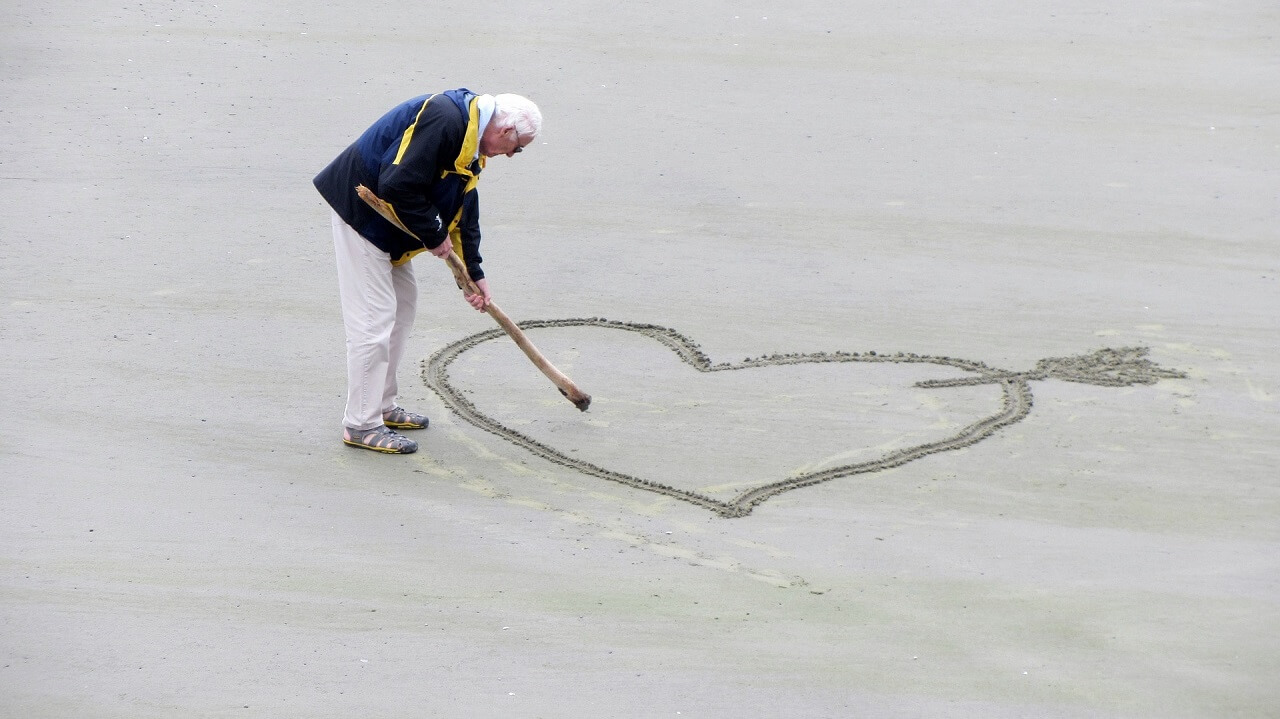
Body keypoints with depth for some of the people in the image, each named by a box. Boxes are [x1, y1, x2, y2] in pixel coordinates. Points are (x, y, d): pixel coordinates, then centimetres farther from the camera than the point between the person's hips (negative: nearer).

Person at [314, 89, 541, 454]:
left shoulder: (470, 144, 9)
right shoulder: (443, 119, -25)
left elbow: (465, 212, 19)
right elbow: (398, 186, -30)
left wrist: (474, 274, 21)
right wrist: (435, 236, -18)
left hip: (385, 219, 11)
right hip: (359, 208, -11)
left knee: (403, 303, 17)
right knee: (374, 316, -9)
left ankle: (383, 407, 28)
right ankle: (361, 424, -2)